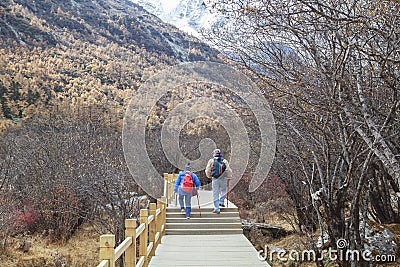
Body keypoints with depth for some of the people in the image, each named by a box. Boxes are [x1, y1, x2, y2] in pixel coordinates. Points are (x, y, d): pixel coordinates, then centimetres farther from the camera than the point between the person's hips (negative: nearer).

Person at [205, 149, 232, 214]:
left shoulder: (211, 161, 1)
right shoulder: (225, 161, 3)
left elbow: (208, 170, 5)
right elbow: (229, 170, 1)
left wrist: (209, 176, 22)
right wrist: (229, 177, 14)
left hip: (215, 179, -1)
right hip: (223, 179, 1)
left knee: (215, 194, 5)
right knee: (223, 190, 27)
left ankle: (217, 209, 5)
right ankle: (221, 202, 12)